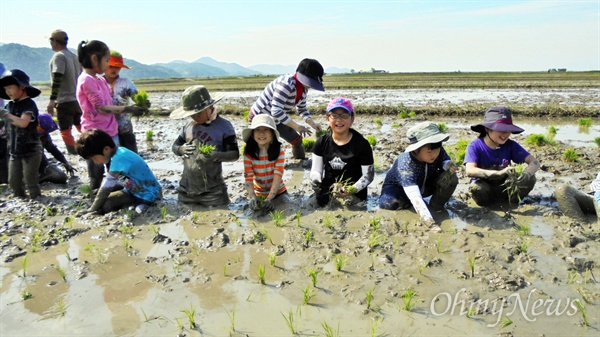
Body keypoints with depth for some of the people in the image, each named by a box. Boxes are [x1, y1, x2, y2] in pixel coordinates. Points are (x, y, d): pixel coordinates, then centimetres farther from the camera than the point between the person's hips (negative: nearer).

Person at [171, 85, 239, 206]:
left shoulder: (224, 126, -7)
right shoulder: (188, 126, 6)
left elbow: (234, 154, -9)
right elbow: (174, 146, 17)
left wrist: (216, 155, -28)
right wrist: (181, 149, -7)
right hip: (186, 188, 5)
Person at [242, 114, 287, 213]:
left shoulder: (279, 151, -16)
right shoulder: (248, 153, -13)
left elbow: (278, 176, -24)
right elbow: (248, 178, -21)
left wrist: (269, 199, -36)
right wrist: (252, 198, -37)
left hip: (278, 193, -1)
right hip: (258, 195, 1)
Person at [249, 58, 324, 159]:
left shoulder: (303, 89, -6)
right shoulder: (286, 84, -35)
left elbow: (302, 109, 9)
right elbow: (276, 111, -41)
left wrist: (313, 124, -9)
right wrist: (297, 127, -38)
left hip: (276, 120, 9)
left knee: (297, 140, 15)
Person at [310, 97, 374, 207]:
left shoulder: (362, 144, -9)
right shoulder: (322, 142, 2)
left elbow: (368, 174, -6)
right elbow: (316, 170, 3)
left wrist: (354, 189, -23)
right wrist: (315, 180, -20)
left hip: (354, 196, -3)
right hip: (328, 195, 3)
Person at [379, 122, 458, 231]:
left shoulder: (438, 151, -24)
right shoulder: (406, 163, -41)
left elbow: (445, 161, 0)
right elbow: (415, 197, -51)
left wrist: (448, 165, -27)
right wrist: (432, 224, -61)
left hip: (424, 185, 4)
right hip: (398, 187, -4)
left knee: (450, 177, -24)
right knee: (389, 203, -37)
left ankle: (436, 207, -1)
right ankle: (407, 203, -2)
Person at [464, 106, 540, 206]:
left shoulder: (510, 145, -8)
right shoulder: (475, 146, -19)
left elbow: (534, 162, -13)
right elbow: (470, 171, -34)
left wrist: (526, 175, -37)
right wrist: (499, 173, -48)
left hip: (504, 185, 3)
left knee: (530, 179, -20)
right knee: (477, 189, -37)